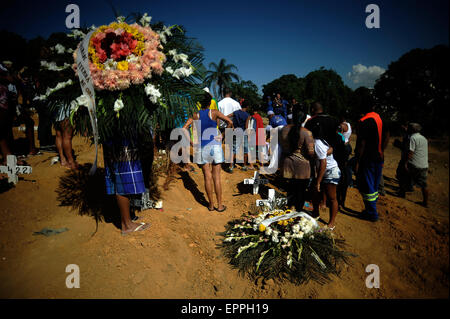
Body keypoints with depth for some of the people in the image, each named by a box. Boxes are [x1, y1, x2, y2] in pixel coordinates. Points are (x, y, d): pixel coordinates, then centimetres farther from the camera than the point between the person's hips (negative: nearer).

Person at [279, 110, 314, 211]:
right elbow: (310, 152, -16)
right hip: (302, 166, -3)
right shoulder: (306, 133, -15)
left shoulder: (284, 129, -4)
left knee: (290, 190, 16)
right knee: (301, 191, 13)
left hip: (287, 165, 3)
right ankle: (298, 212, 25)